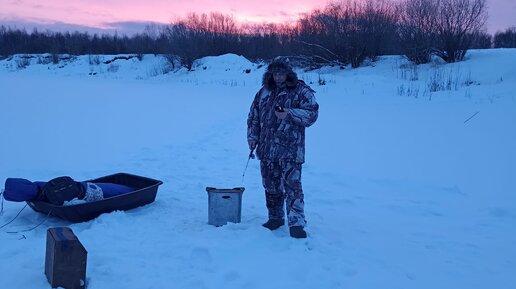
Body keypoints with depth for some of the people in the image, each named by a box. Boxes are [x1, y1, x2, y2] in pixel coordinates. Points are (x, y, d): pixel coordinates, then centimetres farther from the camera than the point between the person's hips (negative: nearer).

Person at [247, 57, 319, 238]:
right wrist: (253, 137, 9)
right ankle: (275, 218, 27)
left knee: (292, 186, -9)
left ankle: (296, 223, -5)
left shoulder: (301, 91, -1)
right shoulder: (264, 92, 14)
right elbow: (253, 116, 19)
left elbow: (312, 113, -10)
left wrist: (290, 114, -23)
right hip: (267, 149, 5)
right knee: (271, 186, 13)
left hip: (290, 150, -5)